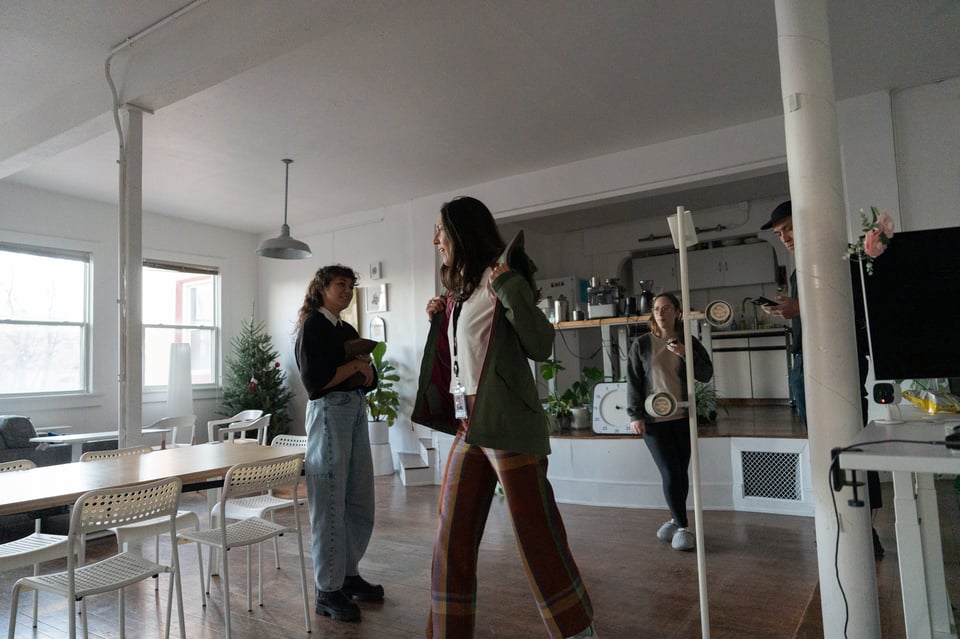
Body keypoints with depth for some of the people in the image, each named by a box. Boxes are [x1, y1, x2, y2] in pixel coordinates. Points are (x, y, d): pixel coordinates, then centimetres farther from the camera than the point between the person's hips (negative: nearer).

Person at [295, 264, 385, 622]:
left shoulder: (349, 330, 18)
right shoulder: (312, 325, -4)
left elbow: (370, 381, 15)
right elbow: (313, 381, -15)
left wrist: (365, 370, -7)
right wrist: (354, 365, -7)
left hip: (357, 412, 8)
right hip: (329, 412, -8)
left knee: (360, 503, 11)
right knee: (330, 505, -2)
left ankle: (349, 574, 26)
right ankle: (328, 591, 9)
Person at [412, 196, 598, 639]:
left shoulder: (499, 279, -9)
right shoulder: (460, 289, 16)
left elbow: (541, 346, -18)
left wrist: (508, 287, -24)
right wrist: (440, 318, 11)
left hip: (508, 428, -9)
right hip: (468, 428, 9)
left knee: (538, 539, 0)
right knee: (452, 540, 13)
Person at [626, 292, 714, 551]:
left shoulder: (688, 341, 5)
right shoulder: (642, 344, -1)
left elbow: (706, 374, 1)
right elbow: (633, 382, -1)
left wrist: (686, 354, -15)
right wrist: (635, 415, -8)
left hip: (683, 418, 3)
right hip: (653, 419, -2)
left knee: (681, 473, 7)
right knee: (670, 474, -6)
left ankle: (676, 520, 25)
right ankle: (683, 526, 6)